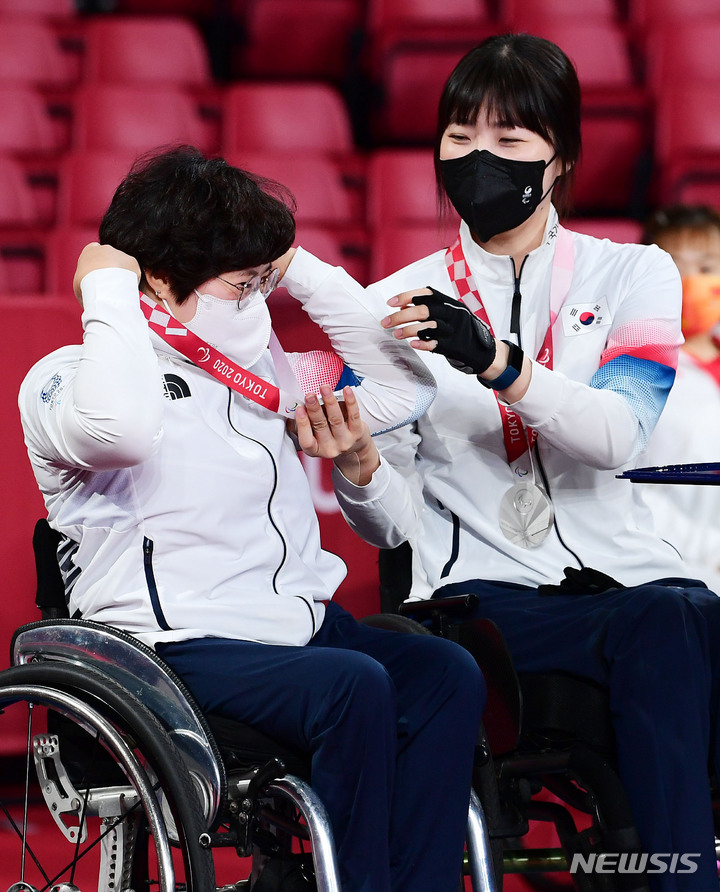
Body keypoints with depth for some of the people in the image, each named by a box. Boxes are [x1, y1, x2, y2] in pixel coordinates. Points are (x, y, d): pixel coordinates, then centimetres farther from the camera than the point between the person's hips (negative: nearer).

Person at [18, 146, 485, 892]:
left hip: (300, 624, 7)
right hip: (182, 650, -7)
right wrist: (107, 290, -15)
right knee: (354, 685, -31)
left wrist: (302, 271, 14)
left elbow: (402, 388, 21)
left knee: (447, 676, -20)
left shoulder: (258, 366, 19)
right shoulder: (66, 379, -3)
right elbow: (121, 427, -29)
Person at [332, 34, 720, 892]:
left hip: (624, 568, 2)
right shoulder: (397, 306, 11)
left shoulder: (634, 275, 11)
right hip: (486, 590, -2)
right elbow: (390, 522, 7)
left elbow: (617, 434, -9)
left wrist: (498, 363, -26)